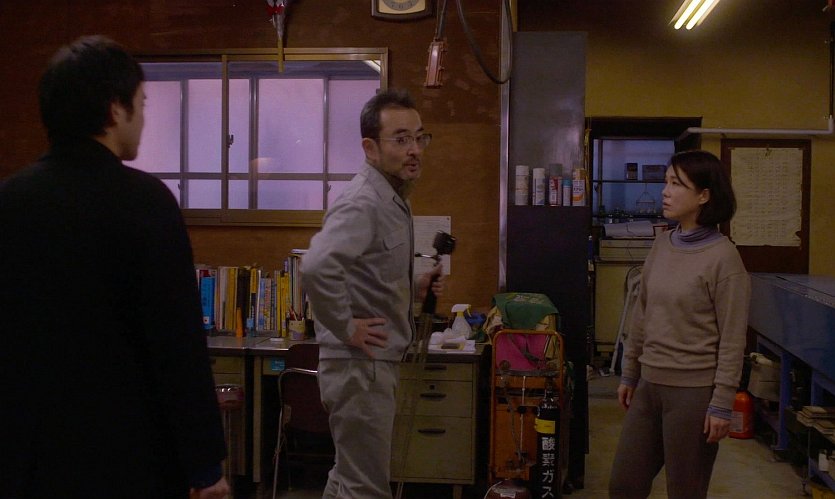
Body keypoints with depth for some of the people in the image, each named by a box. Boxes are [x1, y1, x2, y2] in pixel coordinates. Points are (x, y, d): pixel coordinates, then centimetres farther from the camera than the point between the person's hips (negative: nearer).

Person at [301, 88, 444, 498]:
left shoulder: (392, 200, 13)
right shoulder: (363, 203, -19)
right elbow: (317, 266, -36)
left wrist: (414, 290, 9)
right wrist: (346, 329, -25)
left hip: (373, 364, 10)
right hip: (360, 367, -10)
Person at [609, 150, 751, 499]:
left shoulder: (722, 257, -14)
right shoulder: (662, 244, 5)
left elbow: (732, 341, -13)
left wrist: (722, 405, -13)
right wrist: (629, 375, 16)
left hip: (694, 392, -6)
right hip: (650, 385, 6)